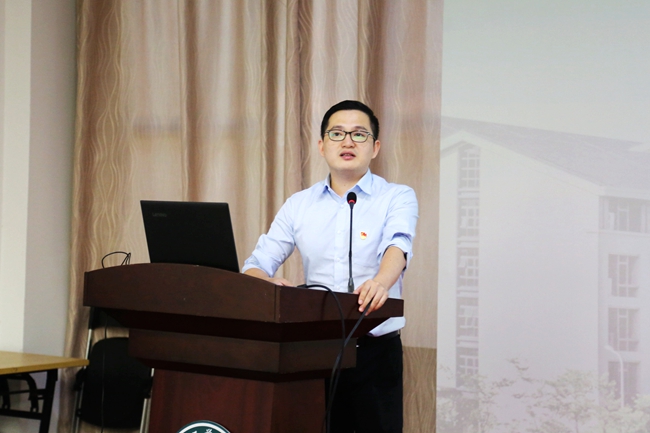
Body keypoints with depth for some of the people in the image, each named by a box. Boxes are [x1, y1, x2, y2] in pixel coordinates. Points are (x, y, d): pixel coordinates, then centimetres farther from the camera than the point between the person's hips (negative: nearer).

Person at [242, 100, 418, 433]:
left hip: (376, 349, -2)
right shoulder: (298, 205, 9)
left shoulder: (397, 198, 0)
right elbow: (255, 266, 5)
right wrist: (270, 285, -19)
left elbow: (397, 246, -20)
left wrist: (381, 281, -43)